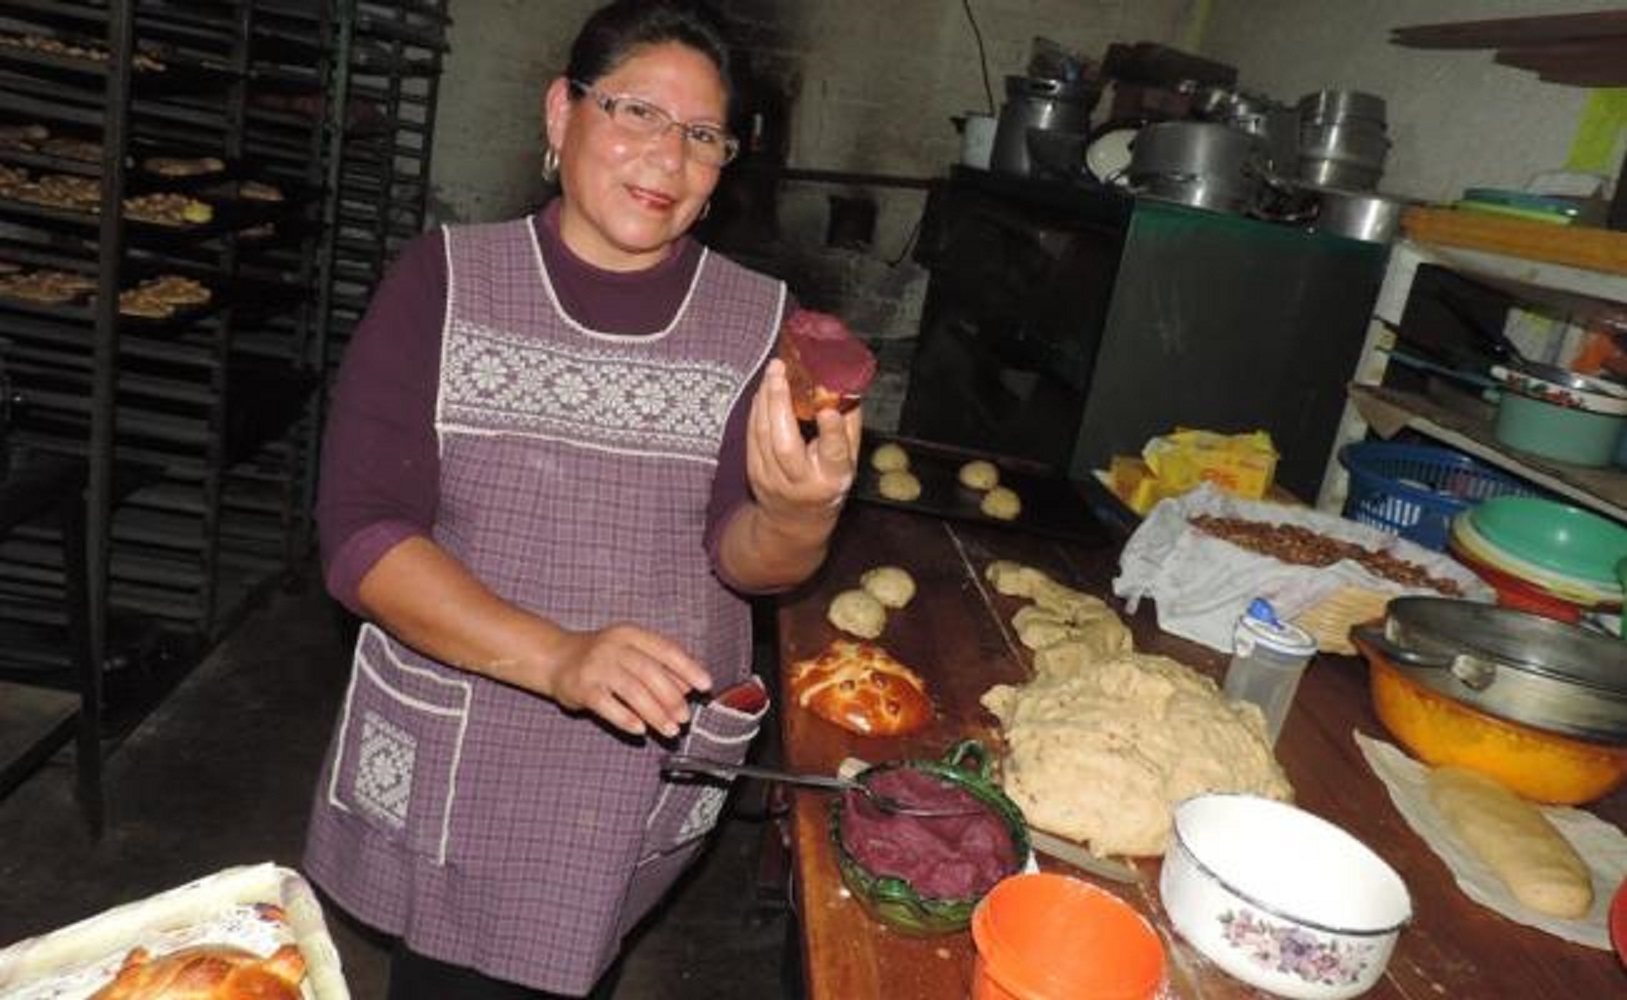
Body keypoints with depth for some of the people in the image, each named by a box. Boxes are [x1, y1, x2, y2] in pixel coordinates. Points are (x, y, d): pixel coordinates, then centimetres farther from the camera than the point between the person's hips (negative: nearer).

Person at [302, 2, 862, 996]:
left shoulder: (761, 320, -4)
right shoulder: (446, 279, -7)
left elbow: (752, 563, -9)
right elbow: (361, 534, -13)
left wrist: (799, 518, -33)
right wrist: (555, 658, -28)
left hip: (650, 765, 1)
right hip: (444, 755, -1)